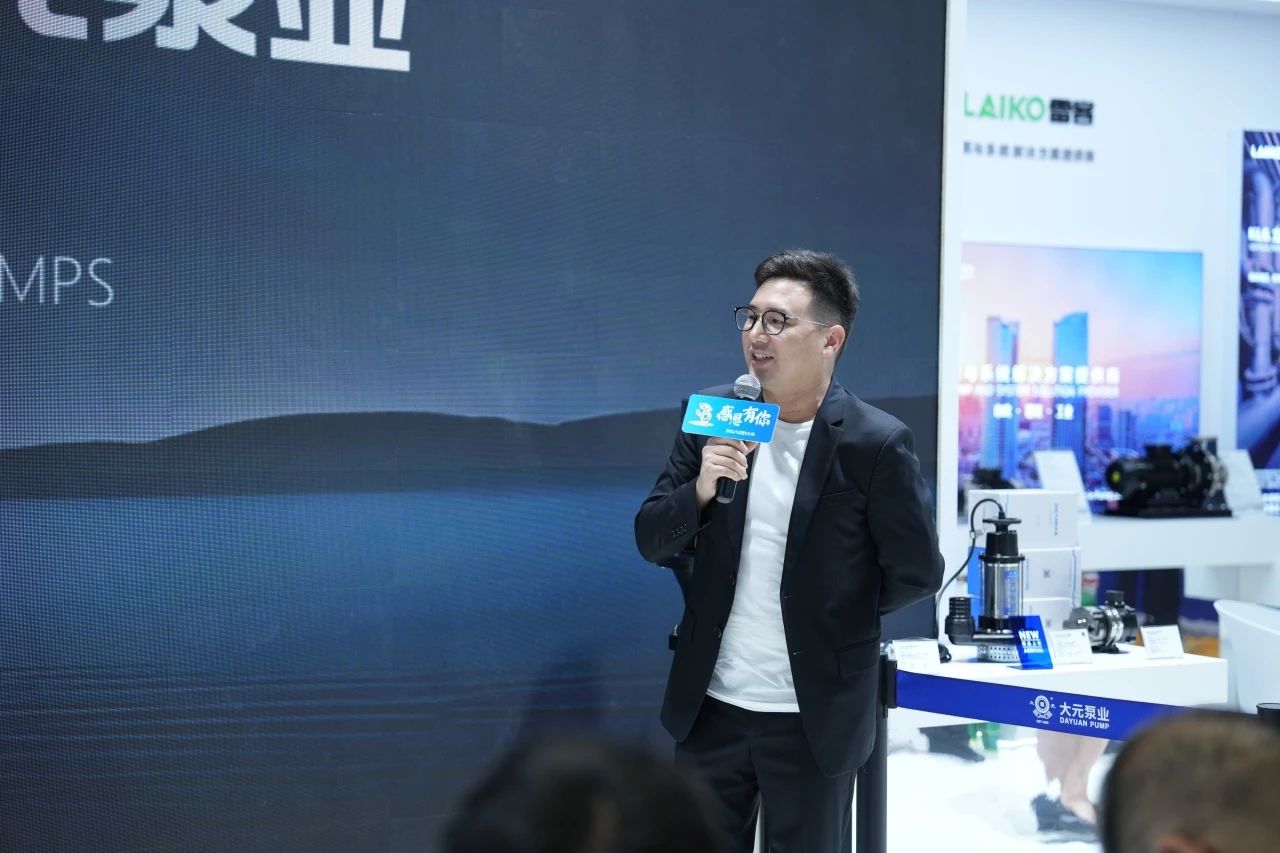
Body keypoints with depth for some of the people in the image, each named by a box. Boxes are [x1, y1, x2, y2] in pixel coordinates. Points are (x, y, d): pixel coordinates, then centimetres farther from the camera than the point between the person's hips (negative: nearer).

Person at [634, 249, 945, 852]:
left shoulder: (876, 443, -13)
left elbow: (917, 573, -6)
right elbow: (651, 542, 1)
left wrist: (831, 616, 5)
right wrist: (702, 488, -17)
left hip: (813, 717, -3)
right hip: (711, 705, 4)